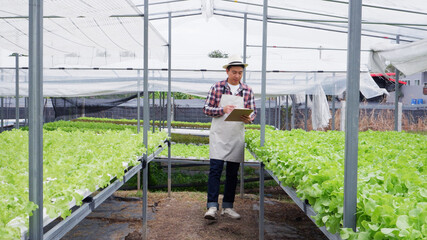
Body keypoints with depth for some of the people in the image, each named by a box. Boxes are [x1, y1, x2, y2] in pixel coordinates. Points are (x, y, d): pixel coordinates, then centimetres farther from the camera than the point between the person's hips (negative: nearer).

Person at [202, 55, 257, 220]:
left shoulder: (247, 91, 6)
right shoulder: (217, 88, -1)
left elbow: (253, 112, 8)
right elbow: (206, 109, -2)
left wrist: (249, 119, -15)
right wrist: (223, 110, -19)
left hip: (237, 137, 3)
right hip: (218, 136, -3)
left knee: (233, 173, 8)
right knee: (215, 169, -9)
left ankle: (227, 207, 17)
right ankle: (212, 207, -6)